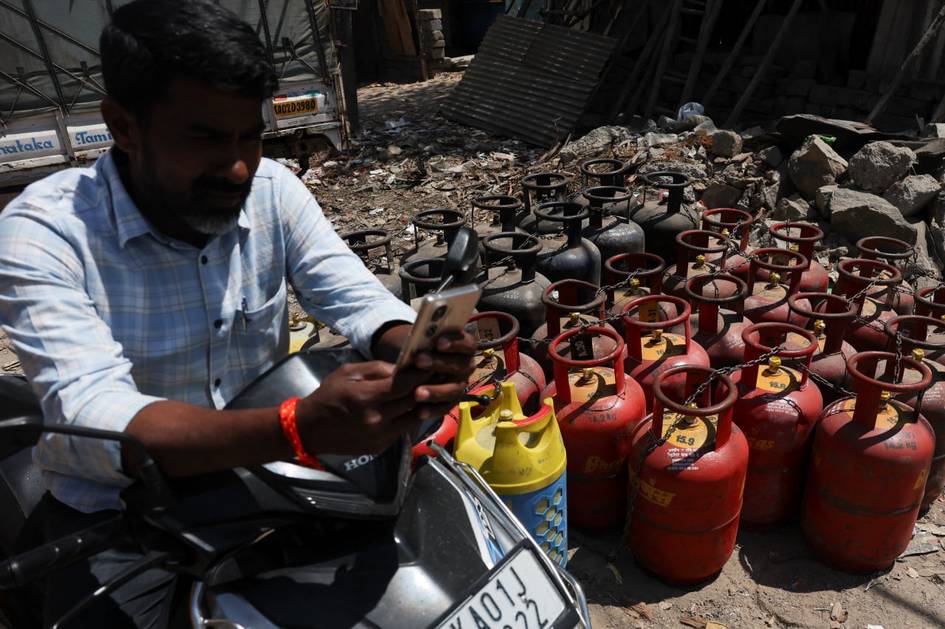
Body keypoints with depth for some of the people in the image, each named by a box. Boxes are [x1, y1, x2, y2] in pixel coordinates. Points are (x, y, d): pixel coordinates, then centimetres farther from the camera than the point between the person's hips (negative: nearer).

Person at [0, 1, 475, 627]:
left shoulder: (272, 188, -7)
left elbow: (355, 294, -14)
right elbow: (93, 418, -32)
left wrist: (418, 354, -38)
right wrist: (298, 428, -49)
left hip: (261, 470, 3)